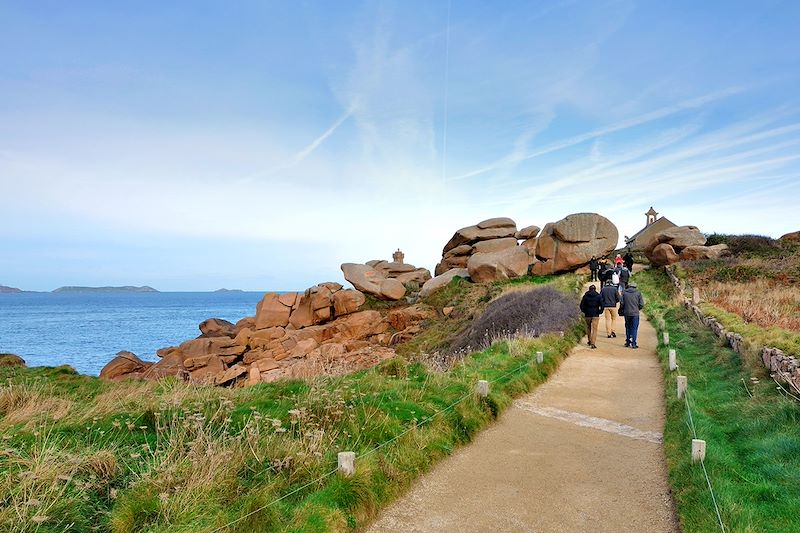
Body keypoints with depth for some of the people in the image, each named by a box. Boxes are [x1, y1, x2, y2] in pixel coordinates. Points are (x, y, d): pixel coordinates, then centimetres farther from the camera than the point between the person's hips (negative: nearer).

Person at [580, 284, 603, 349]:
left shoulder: (585, 296, 2)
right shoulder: (598, 296, -1)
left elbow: (582, 305, -2)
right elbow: (602, 305, -9)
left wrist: (585, 311, 10)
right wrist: (599, 312, 2)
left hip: (587, 315, 2)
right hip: (595, 315, -2)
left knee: (588, 328, 20)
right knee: (594, 329, -1)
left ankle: (589, 341, 29)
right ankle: (593, 344, -9)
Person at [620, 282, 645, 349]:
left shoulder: (624, 293, 2)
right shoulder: (638, 293, 0)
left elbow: (622, 303, -3)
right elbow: (641, 304, -3)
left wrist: (623, 309, 15)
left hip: (627, 313, 2)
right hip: (635, 313, -2)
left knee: (628, 328, 14)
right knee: (634, 328, 2)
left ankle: (628, 342, 19)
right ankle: (633, 344, -1)